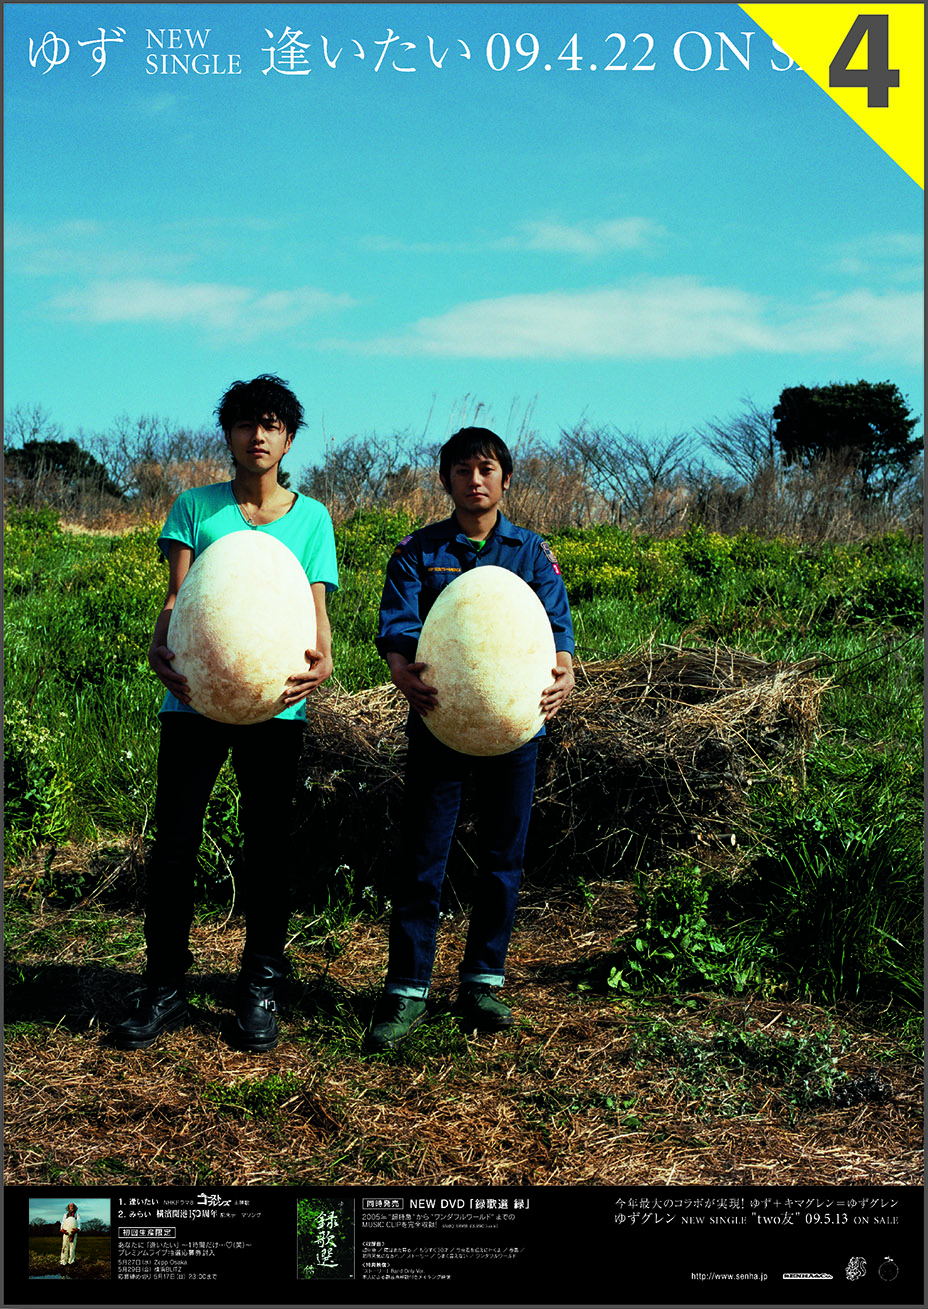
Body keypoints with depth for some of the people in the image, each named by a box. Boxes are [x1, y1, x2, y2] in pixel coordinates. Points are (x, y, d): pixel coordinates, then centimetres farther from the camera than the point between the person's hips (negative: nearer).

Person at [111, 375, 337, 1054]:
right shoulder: (195, 506, 8)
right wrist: (160, 647, -22)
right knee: (175, 843, 1)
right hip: (194, 695, 0)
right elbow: (177, 596, -1)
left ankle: (260, 991, 16)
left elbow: (315, 608, 3)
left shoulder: (311, 517, 9)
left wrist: (323, 659, -20)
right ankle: (165, 990, 12)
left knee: (268, 845, 5)